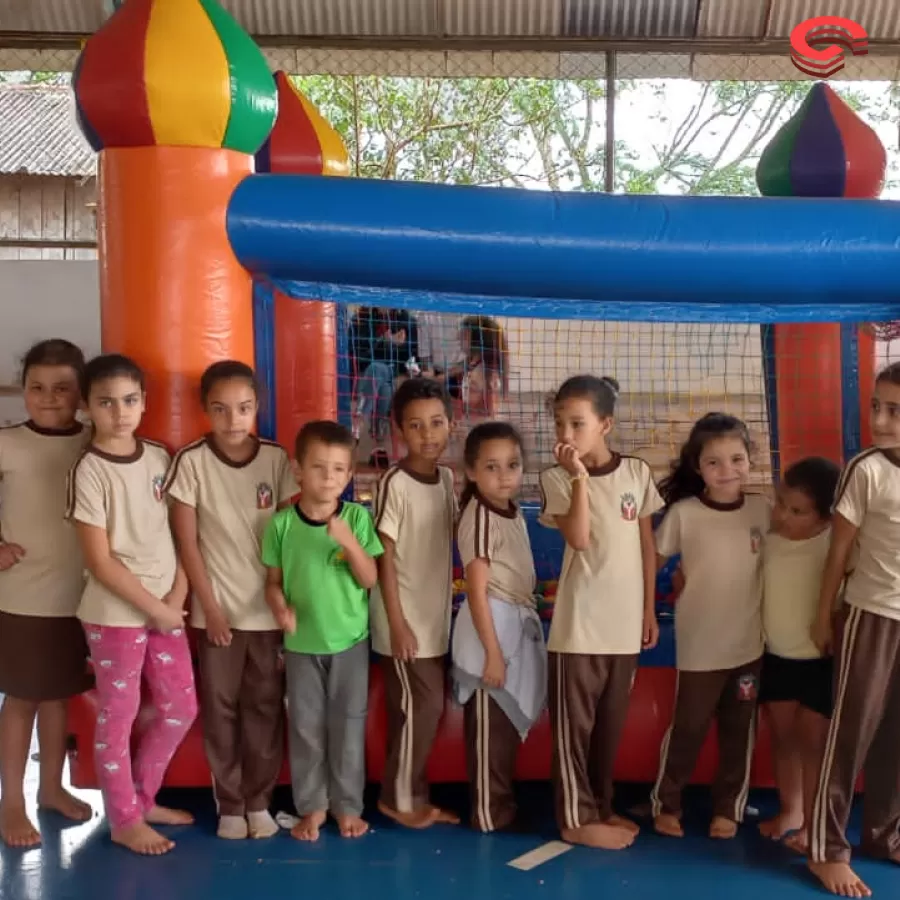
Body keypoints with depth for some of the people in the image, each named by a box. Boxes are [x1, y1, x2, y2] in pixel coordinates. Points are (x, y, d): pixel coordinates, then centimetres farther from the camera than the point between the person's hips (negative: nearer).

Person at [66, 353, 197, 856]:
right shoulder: (89, 472, -14)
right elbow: (100, 563, -15)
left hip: (165, 608, 6)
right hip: (115, 613, -6)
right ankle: (125, 820, 24)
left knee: (181, 708, 14)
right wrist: (155, 609, -11)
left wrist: (178, 594, -4)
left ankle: (143, 798, 34)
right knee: (118, 716, 7)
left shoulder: (160, 458, 3)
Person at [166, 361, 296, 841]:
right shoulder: (191, 461, -8)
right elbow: (187, 542, -5)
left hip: (269, 607, 2)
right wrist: (210, 607, -7)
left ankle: (259, 802, 21)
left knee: (266, 707, 8)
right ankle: (229, 805, 19)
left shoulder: (277, 459, -3)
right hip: (217, 608, -1)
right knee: (220, 708, 6)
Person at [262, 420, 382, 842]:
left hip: (350, 640, 0)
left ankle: (347, 805, 24)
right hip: (301, 643, 1)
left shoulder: (357, 517, -8)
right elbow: (274, 580, 0)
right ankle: (311, 805, 25)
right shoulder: (281, 523, -7)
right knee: (305, 727, 10)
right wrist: (280, 607, -20)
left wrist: (350, 542, -25)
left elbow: (370, 579, -10)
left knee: (348, 725, 9)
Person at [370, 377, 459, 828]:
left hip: (436, 618, 7)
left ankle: (414, 795, 25)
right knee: (421, 707, -2)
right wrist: (397, 623, -16)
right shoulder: (394, 483, -16)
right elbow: (384, 557, -15)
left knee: (426, 708, 13)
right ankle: (399, 798, 15)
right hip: (406, 620, -7)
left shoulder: (446, 478, 5)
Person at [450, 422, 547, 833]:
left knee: (509, 725, 18)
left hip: (517, 625, 9)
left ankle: (502, 805, 31)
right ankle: (489, 813, 14)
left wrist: (513, 637, 14)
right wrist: (492, 651, -20)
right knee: (490, 729, 2)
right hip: (492, 627, -9)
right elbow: (477, 592, -20)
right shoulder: (479, 518, -19)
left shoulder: (513, 512, 8)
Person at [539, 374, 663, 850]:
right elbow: (578, 538, -19)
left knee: (611, 721, 15)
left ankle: (601, 805, 30)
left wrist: (649, 610, 8)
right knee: (574, 722, 3)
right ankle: (578, 818, 14)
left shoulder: (637, 472, 1)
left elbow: (647, 545, 7)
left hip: (624, 622, 3)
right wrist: (580, 477, -22)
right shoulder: (557, 477, -6)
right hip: (579, 622, -3)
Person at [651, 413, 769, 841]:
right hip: (699, 645, -3)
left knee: (738, 732, 14)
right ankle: (665, 803, 28)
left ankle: (728, 808, 31)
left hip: (749, 643, 3)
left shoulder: (763, 510, -4)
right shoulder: (683, 513, -12)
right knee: (687, 728, 9)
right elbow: (651, 562, -5)